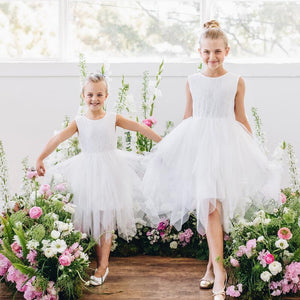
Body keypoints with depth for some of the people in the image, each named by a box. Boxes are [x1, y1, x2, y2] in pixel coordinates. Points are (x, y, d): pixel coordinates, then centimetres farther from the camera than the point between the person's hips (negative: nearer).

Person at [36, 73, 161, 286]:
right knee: (90, 217, 3)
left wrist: (162, 142, 5)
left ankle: (103, 265, 7)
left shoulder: (113, 119, 2)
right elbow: (58, 139, -8)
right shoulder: (79, 122, 1)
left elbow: (139, 128, 4)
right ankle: (100, 262, 16)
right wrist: (40, 159, -18)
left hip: (109, 171, -1)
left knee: (105, 218, 1)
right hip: (87, 171, 1)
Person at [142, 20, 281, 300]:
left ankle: (212, 265, 16)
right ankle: (218, 273, -4)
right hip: (198, 144, 1)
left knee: (215, 205, -2)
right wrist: (172, 145, 18)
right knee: (209, 206, -6)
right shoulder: (192, 81, 7)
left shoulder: (236, 82, 4)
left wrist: (254, 151, 12)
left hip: (226, 144, 0)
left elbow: (241, 119, 11)